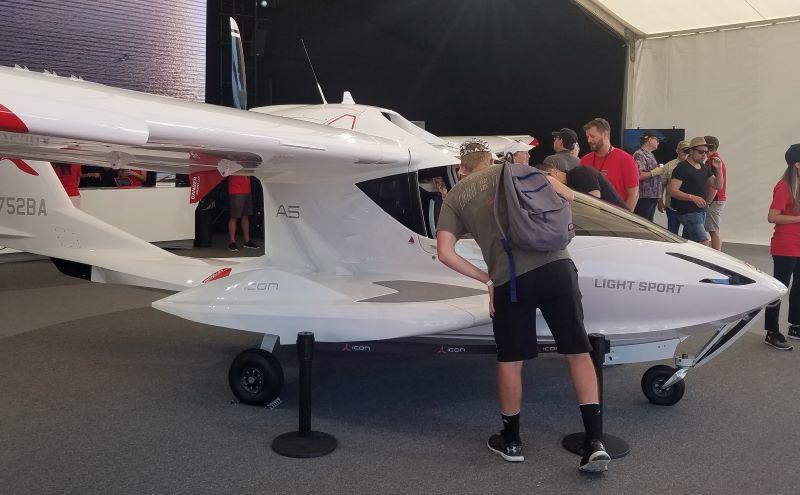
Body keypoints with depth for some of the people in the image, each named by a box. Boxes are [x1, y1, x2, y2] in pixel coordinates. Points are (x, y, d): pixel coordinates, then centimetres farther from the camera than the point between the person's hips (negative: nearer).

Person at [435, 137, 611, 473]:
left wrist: (487, 280, 8)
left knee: (510, 361, 15)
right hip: (556, 265, 1)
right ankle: (595, 442, 7)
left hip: (510, 279, -1)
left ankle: (511, 441, 30)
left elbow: (444, 252, 3)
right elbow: (567, 196, 13)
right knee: (578, 352, 10)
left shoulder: (454, 197, 14)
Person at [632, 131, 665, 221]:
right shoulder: (639, 155, -11)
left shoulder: (651, 155, 21)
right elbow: (638, 176, -25)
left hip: (653, 197, 10)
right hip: (644, 198, -10)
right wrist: (654, 172, -14)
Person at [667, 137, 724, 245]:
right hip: (689, 213, -8)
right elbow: (672, 191, -19)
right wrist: (692, 197, -31)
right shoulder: (682, 168, -11)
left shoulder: (704, 168, 16)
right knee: (704, 243, -16)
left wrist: (718, 170, 2)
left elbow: (718, 185, 19)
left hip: (701, 211, 8)